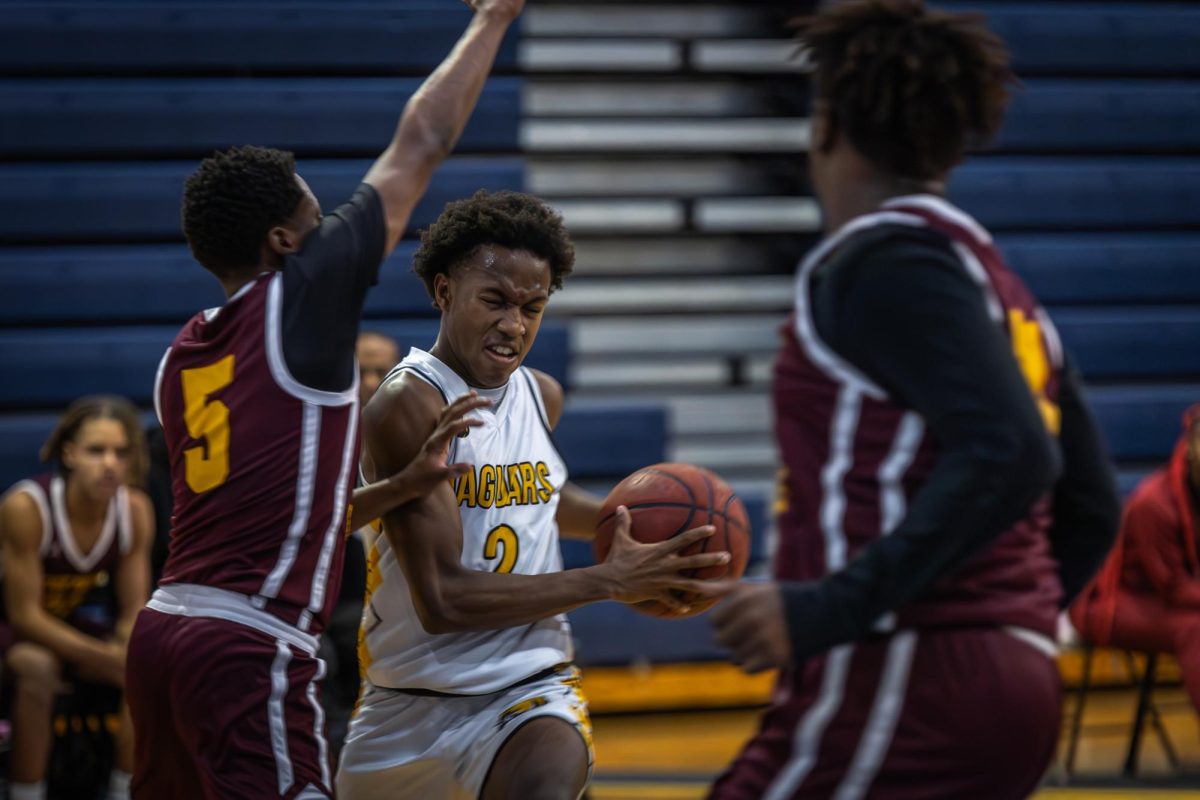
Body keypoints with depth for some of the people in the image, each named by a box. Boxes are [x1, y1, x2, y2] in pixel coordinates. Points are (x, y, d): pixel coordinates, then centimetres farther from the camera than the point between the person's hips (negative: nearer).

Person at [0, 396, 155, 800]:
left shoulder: (135, 510, -14)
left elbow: (134, 613, -7)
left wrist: (125, 652, -30)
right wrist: (105, 656, -31)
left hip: (74, 624, 5)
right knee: (37, 666, -36)